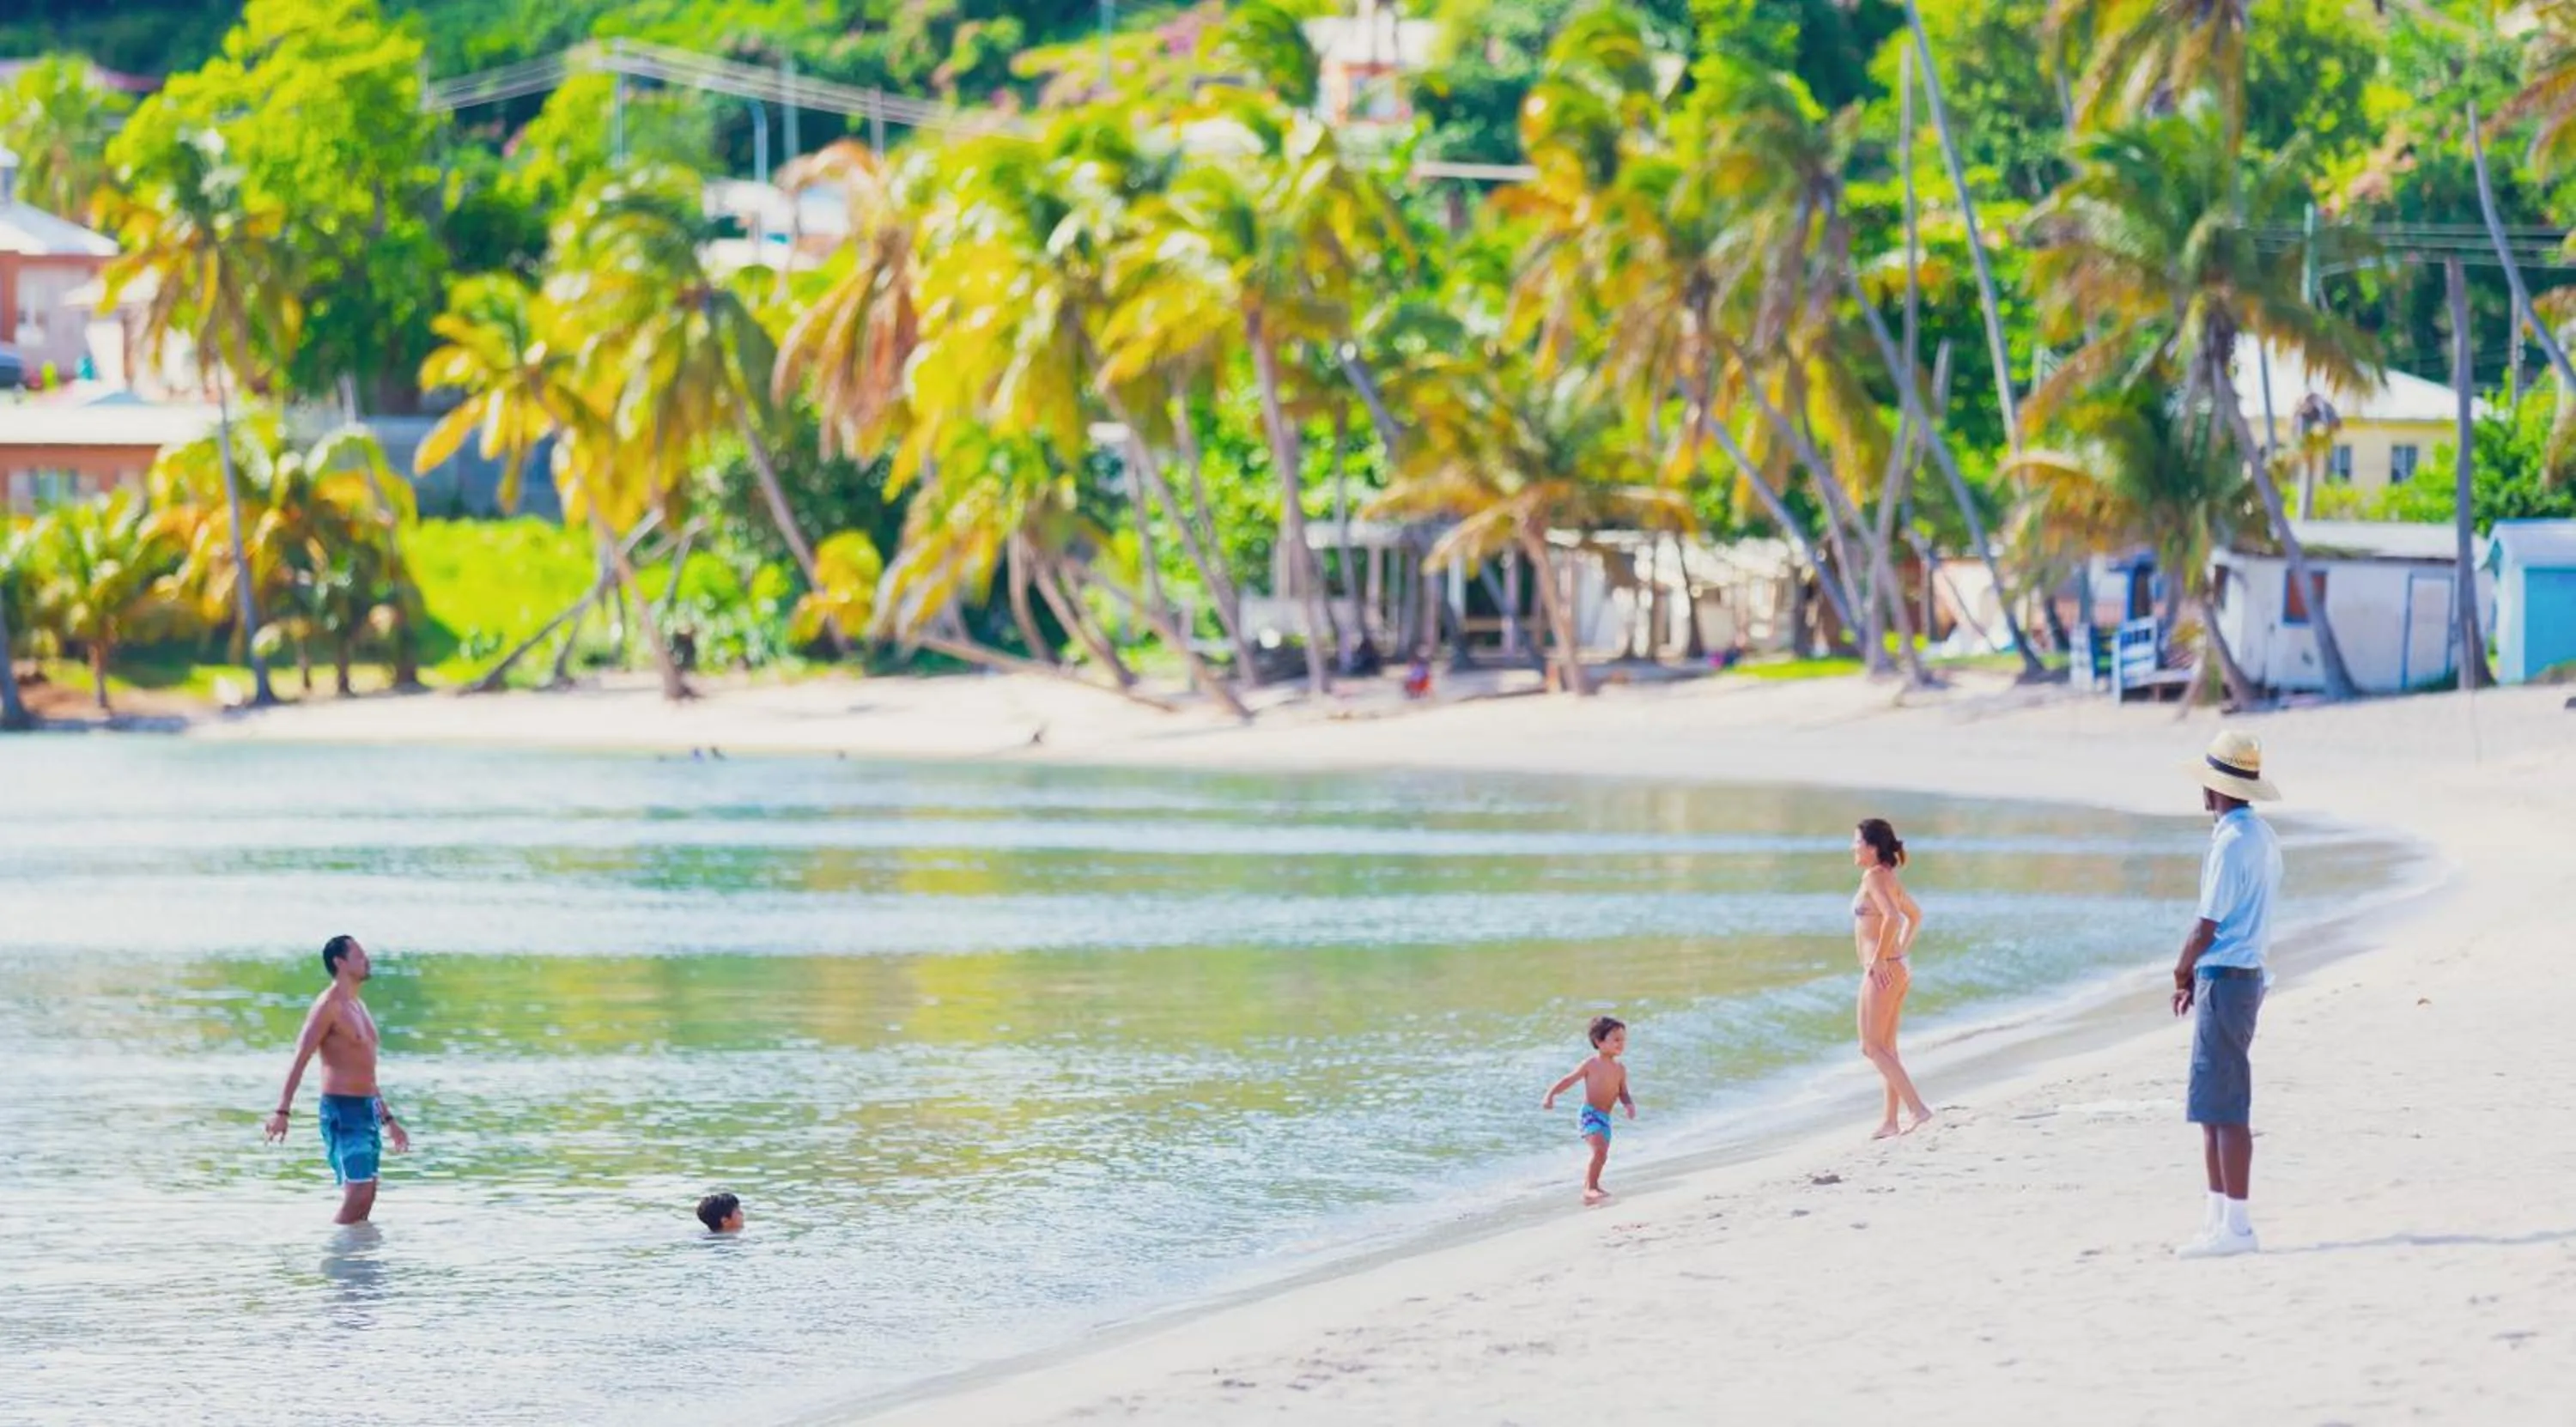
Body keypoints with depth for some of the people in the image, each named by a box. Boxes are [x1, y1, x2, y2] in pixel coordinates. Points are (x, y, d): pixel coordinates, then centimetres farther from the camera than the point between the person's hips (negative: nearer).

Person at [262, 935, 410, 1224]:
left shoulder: (357, 1006, 19)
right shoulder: (328, 1005, -9)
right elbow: (300, 1059, -17)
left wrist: (389, 1119, 28)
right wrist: (282, 1110, -26)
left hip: (367, 1110, 9)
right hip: (342, 1110, -9)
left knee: (366, 1199, 7)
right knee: (357, 1195, -17)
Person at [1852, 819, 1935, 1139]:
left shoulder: (1874, 876, -14)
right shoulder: (1890, 878, 14)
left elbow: (1892, 917, -29)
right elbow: (1915, 915, 29)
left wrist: (1879, 959, -22)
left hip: (1881, 973, -10)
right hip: (1896, 971, 10)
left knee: (1872, 1048, -6)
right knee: (1886, 1048, 14)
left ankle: (1917, 1108, -15)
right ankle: (1890, 1121, 16)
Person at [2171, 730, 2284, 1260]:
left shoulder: (2231, 843, -17)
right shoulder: (2262, 837, 14)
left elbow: (2207, 927, -18)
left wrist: (2182, 973, -2)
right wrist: (2196, 975, 15)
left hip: (2224, 978, -10)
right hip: (2245, 973, 10)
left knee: (2225, 1108, -9)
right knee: (2211, 1106, 16)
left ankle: (2236, 1226, -10)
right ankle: (2217, 1216, 21)